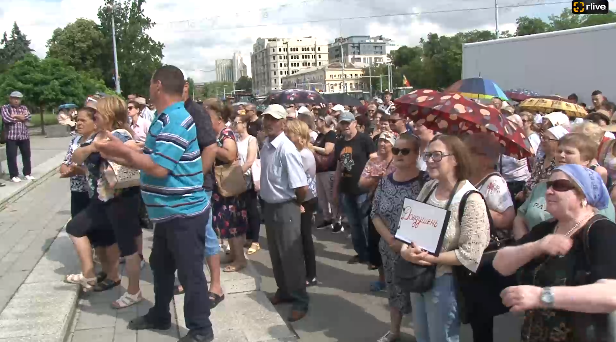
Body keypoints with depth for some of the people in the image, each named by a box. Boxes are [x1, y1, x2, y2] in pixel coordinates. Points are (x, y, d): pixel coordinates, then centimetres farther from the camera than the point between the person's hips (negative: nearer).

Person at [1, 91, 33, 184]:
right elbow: (7, 119, -16)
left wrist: (15, 116, -12)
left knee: (26, 155, 9)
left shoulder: (24, 108, 12)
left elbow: (28, 117, -5)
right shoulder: (5, 108, 1)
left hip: (24, 135, 4)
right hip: (11, 136, -4)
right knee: (11, 156, -2)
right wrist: (20, 117, -7)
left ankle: (27, 173, 20)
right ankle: (14, 175, 4)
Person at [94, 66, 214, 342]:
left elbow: (159, 168, -27)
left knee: (189, 271, 2)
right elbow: (149, 160, 14)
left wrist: (122, 150, -16)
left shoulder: (174, 122, -22)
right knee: (161, 265, 23)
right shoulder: (167, 119, 12)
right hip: (169, 210, 11)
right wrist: (116, 155, 12)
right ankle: (159, 316, 41)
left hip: (184, 211, -10)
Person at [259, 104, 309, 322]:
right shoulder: (265, 146, 2)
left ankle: (300, 301, 19)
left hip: (285, 208, -8)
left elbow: (302, 188, -25)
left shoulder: (287, 150, -23)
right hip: (269, 206, 8)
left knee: (291, 256, 4)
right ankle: (284, 291, 38)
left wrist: (296, 204, -7)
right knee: (276, 254, 20)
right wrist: (267, 201, 12)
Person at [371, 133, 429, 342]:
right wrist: (391, 240, -10)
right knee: (394, 290, 21)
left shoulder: (425, 181, -14)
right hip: (390, 249, 4)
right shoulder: (385, 181, 0)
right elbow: (375, 214, 3)